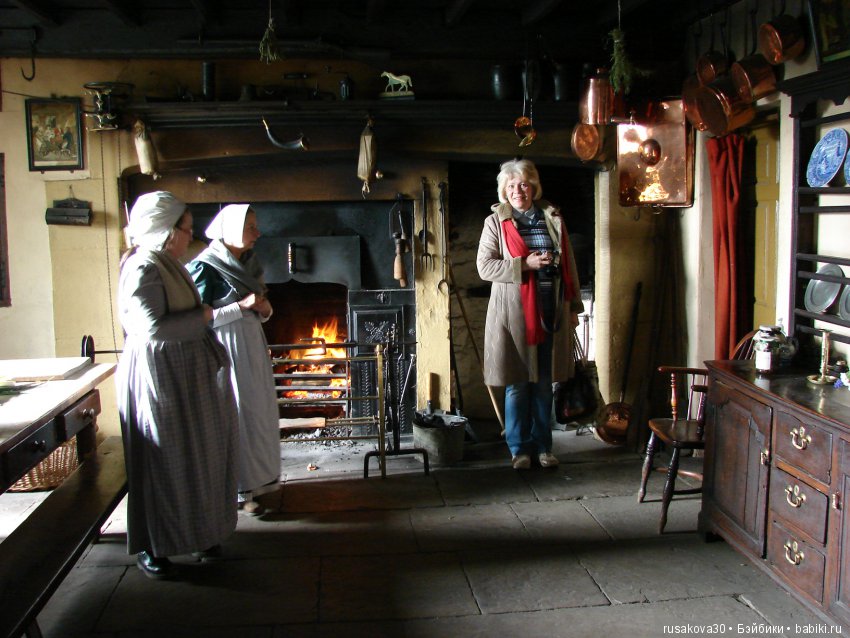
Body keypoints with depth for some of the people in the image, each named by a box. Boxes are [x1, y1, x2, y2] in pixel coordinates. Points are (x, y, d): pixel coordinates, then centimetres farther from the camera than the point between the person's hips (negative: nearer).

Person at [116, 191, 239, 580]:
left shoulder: (167, 265, 12)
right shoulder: (143, 269, -18)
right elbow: (153, 327, -27)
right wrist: (201, 316, -16)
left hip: (186, 375, 10)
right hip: (157, 378, -10)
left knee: (194, 457, 16)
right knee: (163, 463, 0)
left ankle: (196, 532, 29)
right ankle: (150, 547, 14)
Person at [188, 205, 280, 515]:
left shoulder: (249, 263, 10)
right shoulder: (206, 267, -14)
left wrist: (264, 309, -5)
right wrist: (242, 306, -22)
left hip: (253, 348, 8)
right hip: (226, 350, -8)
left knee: (257, 412, 12)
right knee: (235, 416, -3)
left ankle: (254, 477, 25)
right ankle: (240, 491, 7)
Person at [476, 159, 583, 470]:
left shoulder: (552, 219, 11)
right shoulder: (495, 222, 1)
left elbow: (568, 265, 13)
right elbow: (484, 266, -8)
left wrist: (574, 305, 9)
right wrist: (526, 264, -18)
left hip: (550, 312, 3)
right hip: (513, 313, -3)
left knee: (544, 383, 11)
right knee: (517, 385, 3)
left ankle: (542, 446, 22)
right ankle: (519, 448, 16)